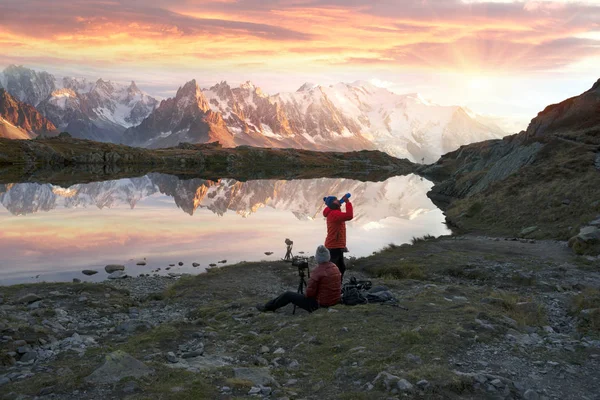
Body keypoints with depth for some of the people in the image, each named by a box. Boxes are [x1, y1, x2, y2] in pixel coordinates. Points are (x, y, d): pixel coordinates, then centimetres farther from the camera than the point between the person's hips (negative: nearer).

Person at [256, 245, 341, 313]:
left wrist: (306, 294, 2)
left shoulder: (317, 271, -22)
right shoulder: (335, 267, 2)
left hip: (320, 304, -8)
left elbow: (309, 293, -21)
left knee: (288, 295, 8)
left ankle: (267, 307, 28)